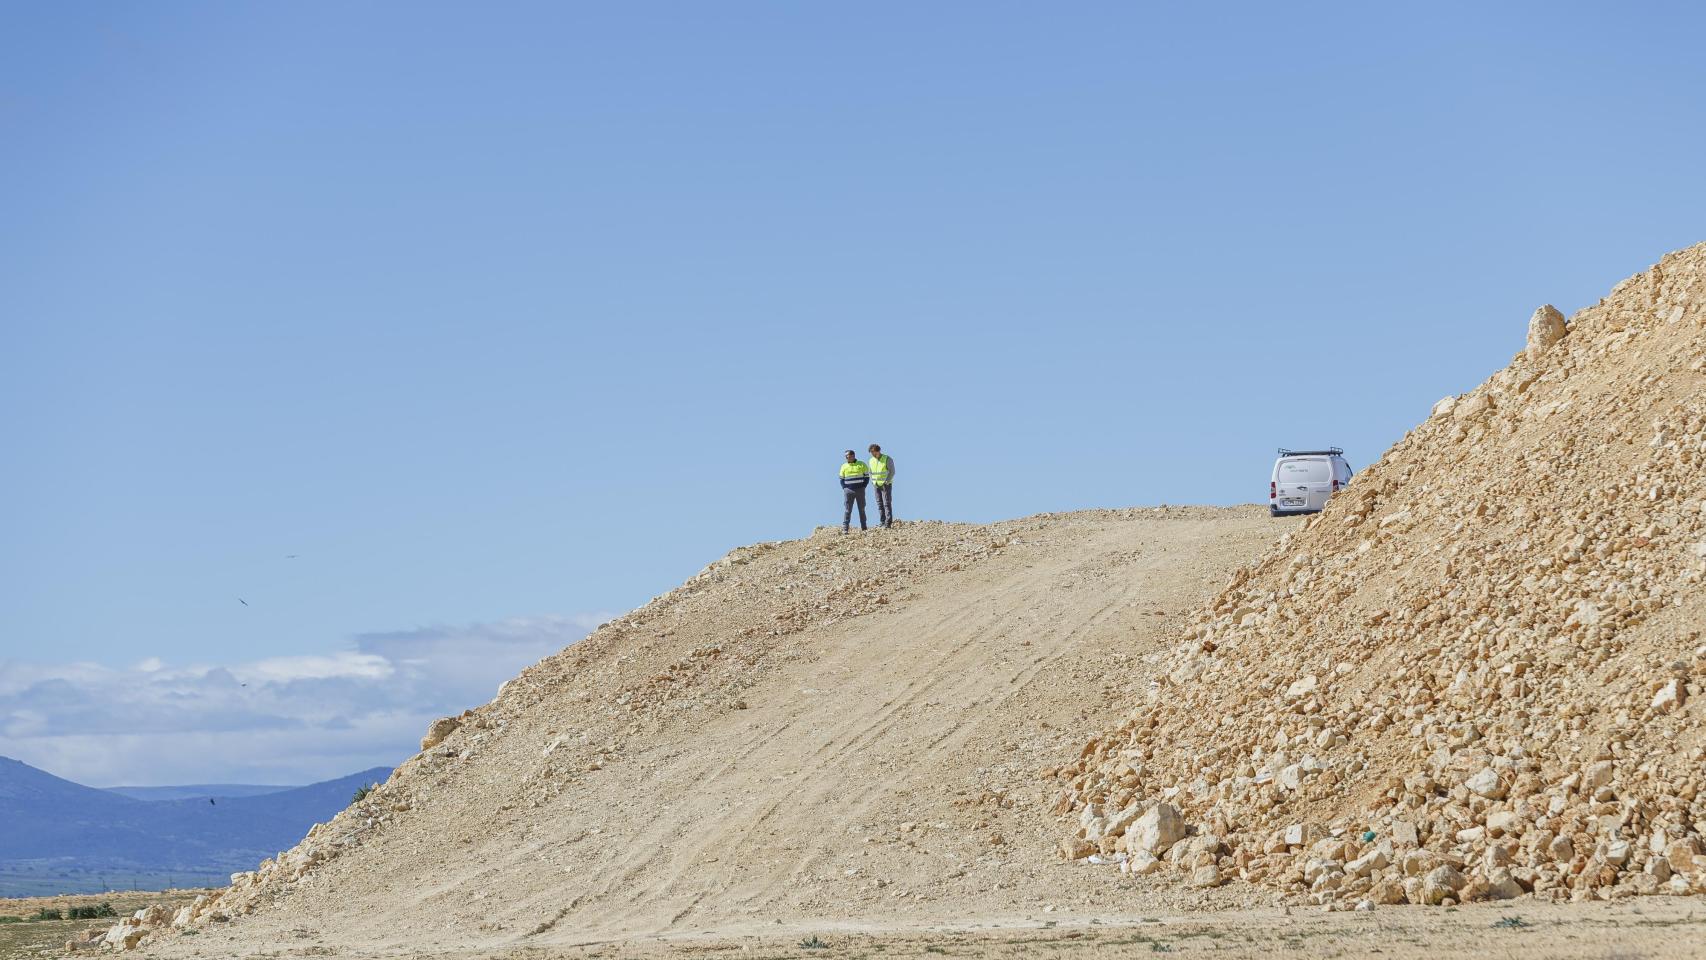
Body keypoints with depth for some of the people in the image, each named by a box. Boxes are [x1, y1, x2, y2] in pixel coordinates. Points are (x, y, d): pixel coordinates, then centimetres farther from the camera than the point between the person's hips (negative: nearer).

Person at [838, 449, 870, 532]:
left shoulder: (862, 465, 3)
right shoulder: (844, 466, 8)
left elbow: (867, 477, 6)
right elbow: (841, 479, 13)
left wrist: (863, 487, -4)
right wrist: (844, 488, -1)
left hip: (860, 490, 0)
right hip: (848, 491, 0)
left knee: (862, 509, 6)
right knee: (847, 510, -6)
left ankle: (863, 528, 14)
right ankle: (845, 528, -9)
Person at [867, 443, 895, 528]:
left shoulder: (887, 459, -7)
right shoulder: (871, 461, 10)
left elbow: (892, 471, -9)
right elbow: (870, 473, 18)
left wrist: (886, 482, -15)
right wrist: (873, 482, 3)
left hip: (886, 485, -6)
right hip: (877, 486, 6)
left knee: (887, 503, -10)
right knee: (879, 504, 3)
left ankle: (888, 523, -13)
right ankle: (882, 523, 6)